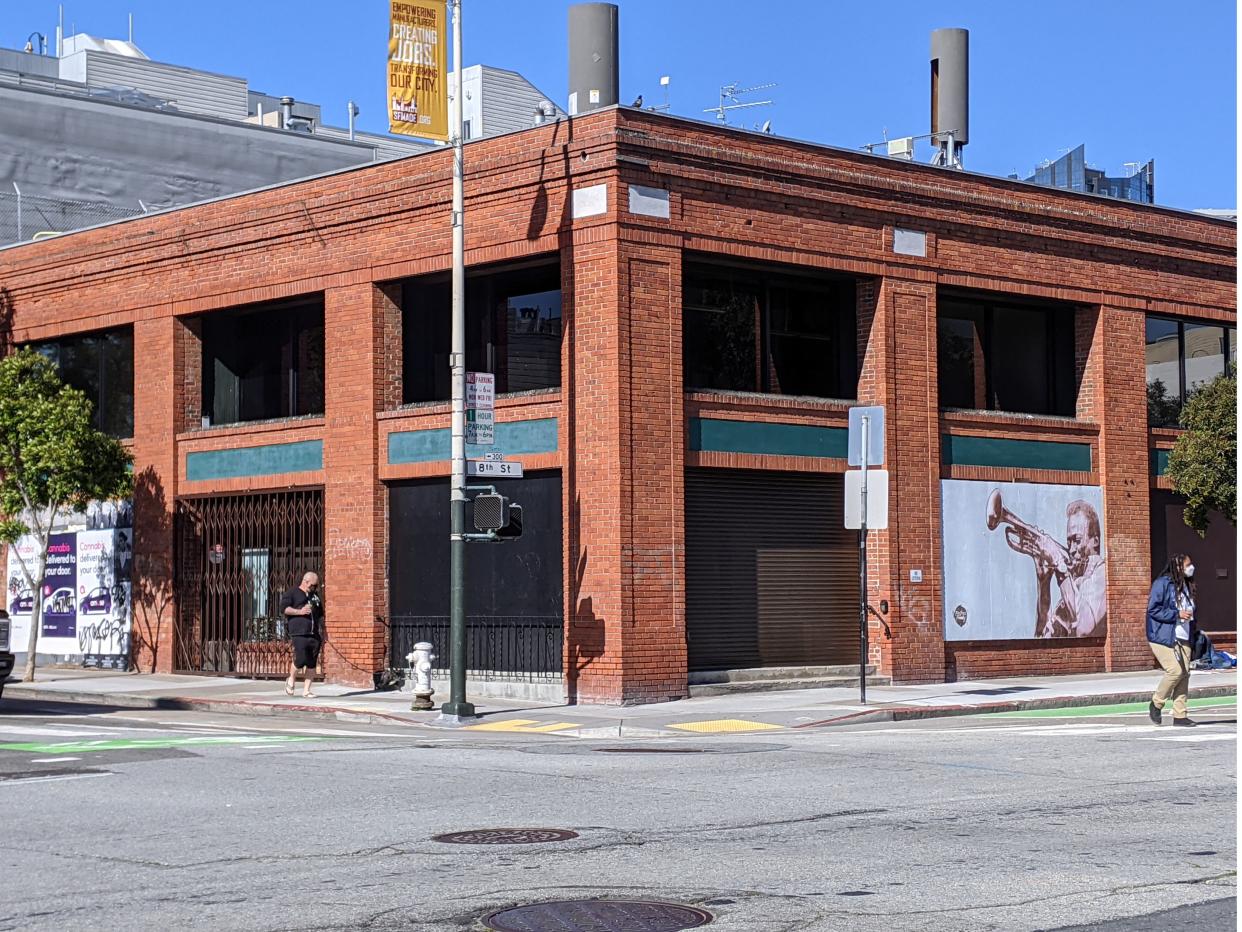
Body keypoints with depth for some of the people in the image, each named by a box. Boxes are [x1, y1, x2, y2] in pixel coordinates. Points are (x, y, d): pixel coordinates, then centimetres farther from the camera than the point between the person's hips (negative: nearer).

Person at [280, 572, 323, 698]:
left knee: (312, 663, 1)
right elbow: (283, 608, -8)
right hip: (299, 633, -6)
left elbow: (320, 613, 35)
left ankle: (306, 690, 6)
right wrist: (299, 611, -14)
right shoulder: (292, 593, 4)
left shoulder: (315, 596, 23)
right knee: (300, 659, -16)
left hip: (314, 634, 6)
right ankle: (291, 680, 12)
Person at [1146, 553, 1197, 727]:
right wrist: (1177, 614, -19)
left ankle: (1179, 715, 6)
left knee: (1185, 673, 1)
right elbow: (1153, 609, -15)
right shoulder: (1162, 583, -11)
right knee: (1175, 671, -15)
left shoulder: (1187, 585, 15)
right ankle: (1156, 703, 6)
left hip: (1183, 638, 8)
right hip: (1163, 638, -8)